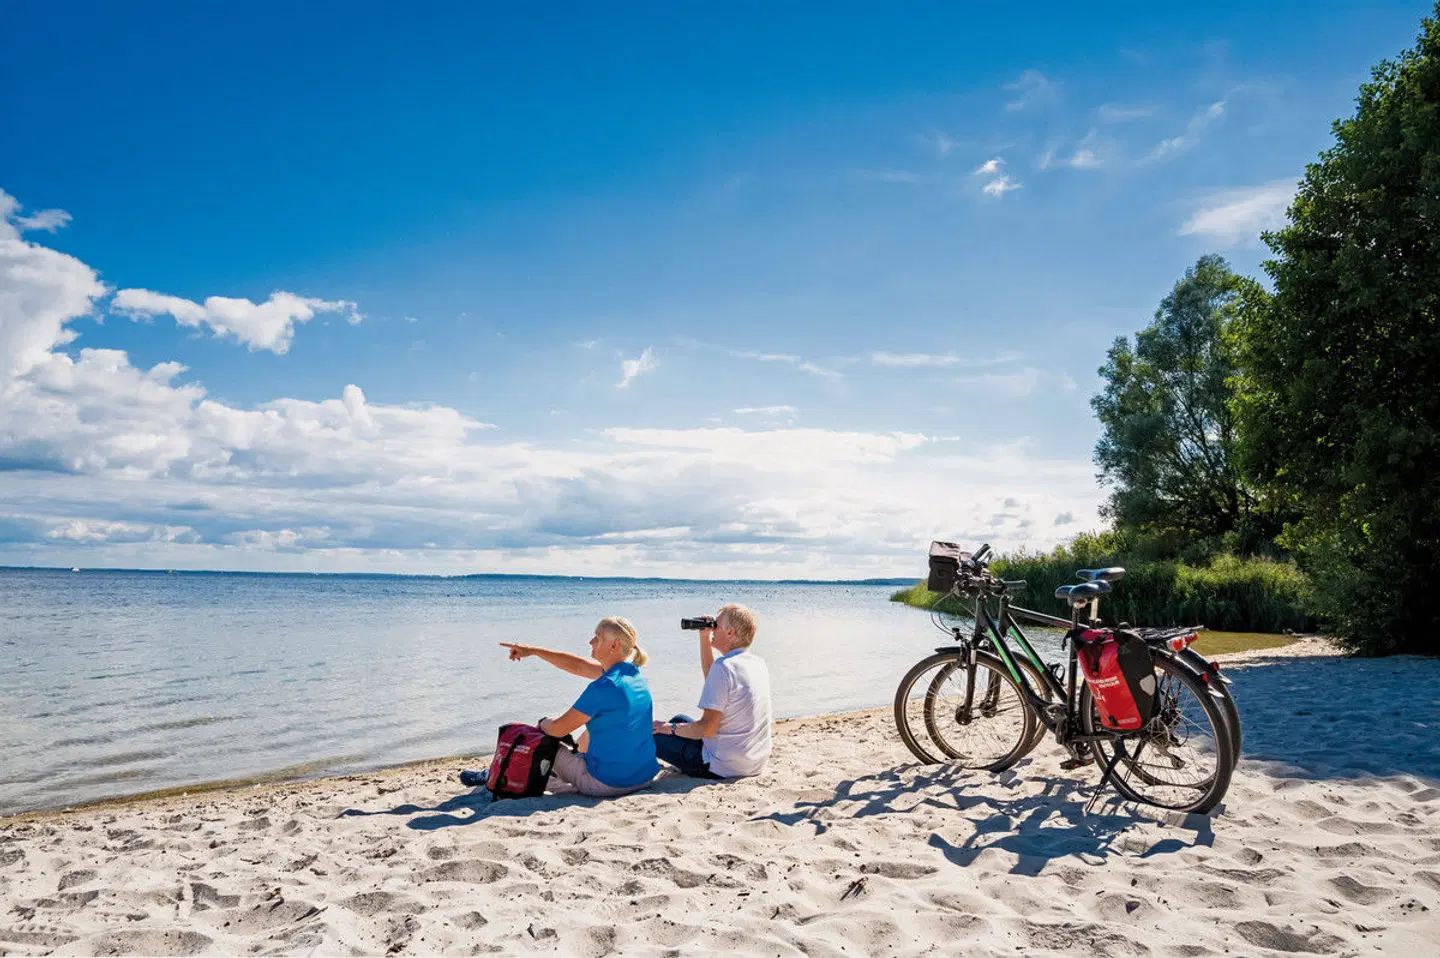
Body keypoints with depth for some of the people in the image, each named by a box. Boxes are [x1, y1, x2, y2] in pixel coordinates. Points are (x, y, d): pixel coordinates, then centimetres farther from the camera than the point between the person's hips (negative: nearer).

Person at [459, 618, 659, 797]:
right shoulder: (633, 673, 2)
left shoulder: (604, 687, -23)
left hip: (607, 784, -7)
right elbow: (577, 666, 14)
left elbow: (558, 729, -14)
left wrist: (544, 724, 10)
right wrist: (533, 650, 17)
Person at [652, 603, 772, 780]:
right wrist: (704, 638, 15)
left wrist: (671, 728, -5)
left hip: (724, 768, -9)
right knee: (680, 720, 23)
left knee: (654, 737, 2)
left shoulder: (724, 666, -22)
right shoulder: (758, 663, 5)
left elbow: (708, 729, -22)